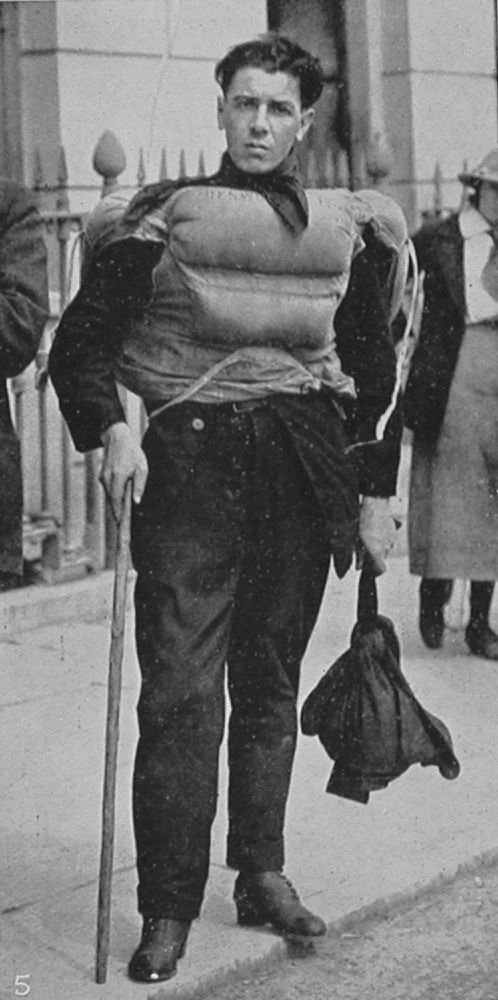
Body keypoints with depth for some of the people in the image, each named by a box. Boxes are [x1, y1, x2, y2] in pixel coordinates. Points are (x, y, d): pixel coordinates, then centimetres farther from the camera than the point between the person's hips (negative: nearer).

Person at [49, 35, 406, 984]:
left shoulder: (350, 227, 10)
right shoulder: (166, 215, 2)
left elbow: (376, 372, 15)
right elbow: (80, 339, 1)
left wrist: (375, 495, 12)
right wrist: (110, 430, -16)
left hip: (303, 468, 3)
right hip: (190, 459, -3)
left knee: (271, 684, 11)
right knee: (181, 692, -7)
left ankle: (261, 876, 24)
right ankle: (168, 910, 2)